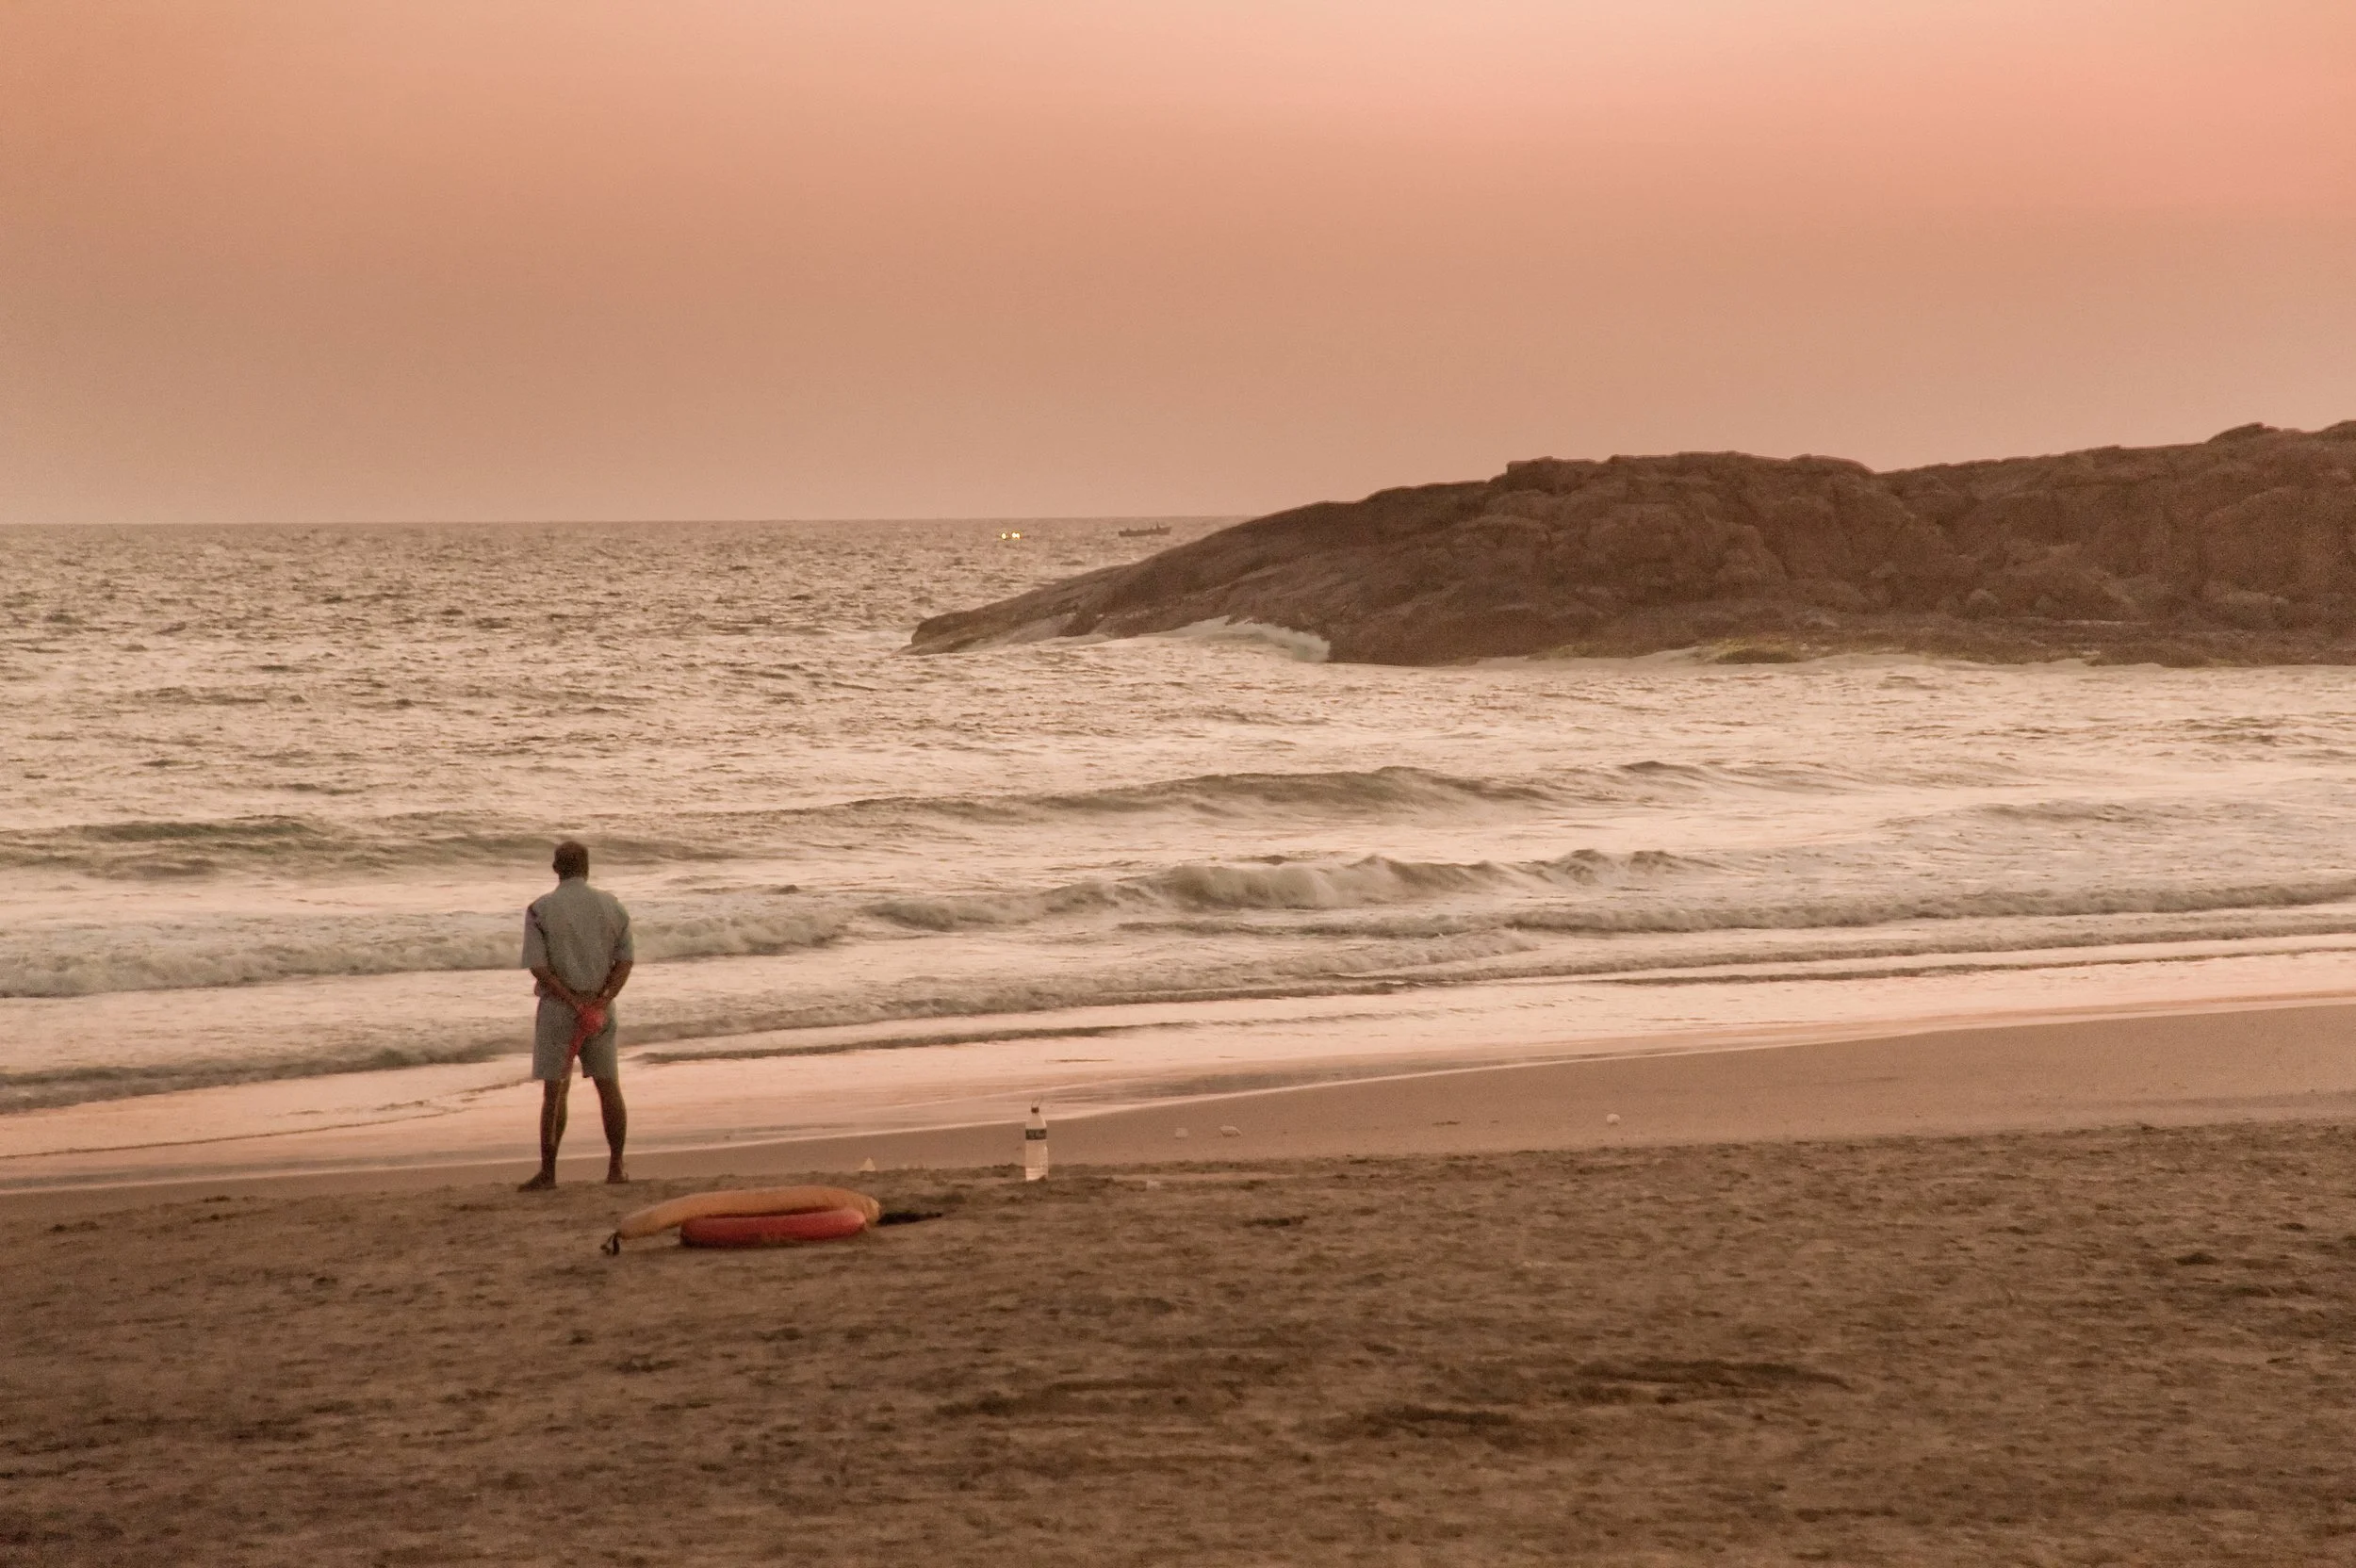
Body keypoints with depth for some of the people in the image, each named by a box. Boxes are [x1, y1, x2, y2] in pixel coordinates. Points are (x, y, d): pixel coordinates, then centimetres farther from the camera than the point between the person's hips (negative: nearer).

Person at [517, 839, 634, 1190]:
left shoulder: (540, 909, -6)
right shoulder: (612, 906, 3)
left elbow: (538, 966, -13)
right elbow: (624, 961, -1)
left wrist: (574, 1003, -14)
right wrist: (602, 1001, -8)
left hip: (558, 1006, -3)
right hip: (601, 1007, 3)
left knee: (554, 1091, 0)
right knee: (609, 1086, 10)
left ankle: (548, 1173, 2)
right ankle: (616, 1168, 12)